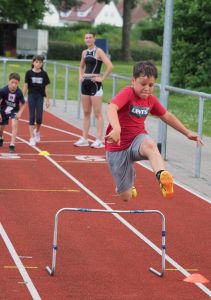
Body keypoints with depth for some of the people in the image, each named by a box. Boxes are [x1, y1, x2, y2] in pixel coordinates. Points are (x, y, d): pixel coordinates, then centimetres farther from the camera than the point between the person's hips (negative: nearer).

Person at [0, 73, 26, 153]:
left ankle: (12, 145, -22)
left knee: (14, 124, -25)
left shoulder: (19, 93, -24)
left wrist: (20, 113, -21)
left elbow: (23, 104, -8)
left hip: (14, 111, -1)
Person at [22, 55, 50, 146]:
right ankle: (32, 138, 1)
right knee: (32, 117, -2)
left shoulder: (44, 74, 2)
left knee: (39, 117, -3)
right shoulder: (29, 73, -2)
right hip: (31, 96, -1)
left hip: (40, 97, 1)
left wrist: (47, 100, 6)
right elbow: (25, 86, 1)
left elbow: (46, 87, 6)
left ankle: (37, 131, 28)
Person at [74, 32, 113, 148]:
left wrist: (102, 78, -16)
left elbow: (110, 66, -19)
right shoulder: (84, 52, 12)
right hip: (85, 83, 7)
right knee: (86, 113, 10)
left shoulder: (98, 51, -8)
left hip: (95, 84, -7)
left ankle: (99, 140, -6)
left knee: (97, 113, -6)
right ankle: (84, 139, 14)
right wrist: (80, 76, 15)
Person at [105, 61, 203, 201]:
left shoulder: (151, 100, 3)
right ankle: (130, 181, 41)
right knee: (126, 196, 4)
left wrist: (187, 132, 22)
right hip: (118, 148, -3)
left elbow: (167, 116, 21)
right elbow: (111, 109, -37)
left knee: (149, 144, -38)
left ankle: (162, 177, -60)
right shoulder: (127, 93, -17)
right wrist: (116, 129, -56)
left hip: (138, 140, 3)